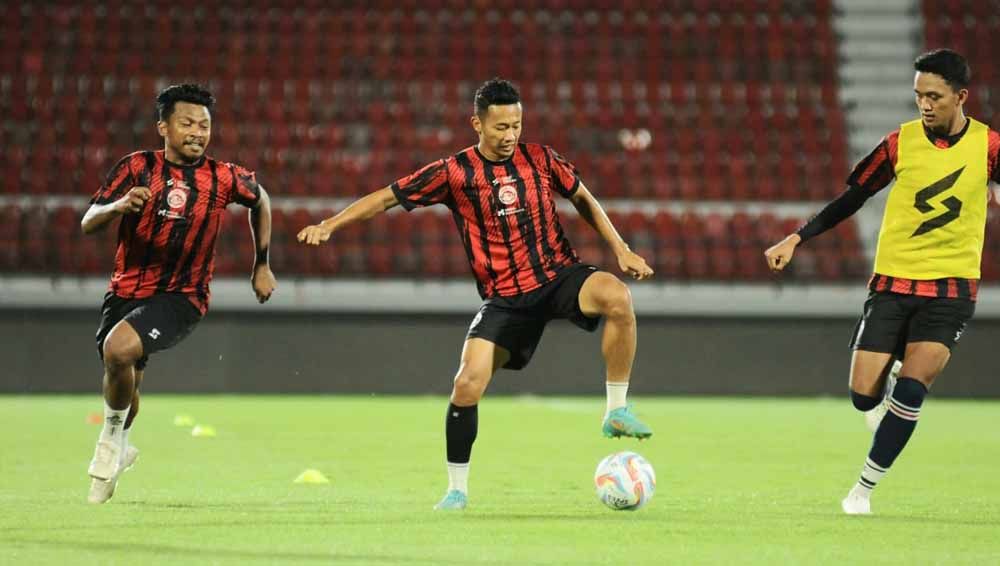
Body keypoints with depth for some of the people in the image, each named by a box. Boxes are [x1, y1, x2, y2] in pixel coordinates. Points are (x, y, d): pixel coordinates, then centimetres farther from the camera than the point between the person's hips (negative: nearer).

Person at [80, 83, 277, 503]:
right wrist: (119, 205, -34)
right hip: (126, 291, 3)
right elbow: (88, 223, -12)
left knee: (119, 348, -30)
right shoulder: (137, 167, -6)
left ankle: (112, 439, -5)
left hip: (180, 296, -3)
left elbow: (260, 200, 17)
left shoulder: (224, 178, -5)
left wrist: (262, 266, 19)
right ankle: (120, 450, 48)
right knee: (124, 382, 15)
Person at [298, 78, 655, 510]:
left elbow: (583, 199, 16)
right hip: (505, 296, -1)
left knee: (618, 297, -31)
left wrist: (620, 249, 8)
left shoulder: (539, 159, 2)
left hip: (559, 274, 1)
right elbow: (388, 197, 1)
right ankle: (457, 488, 4)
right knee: (468, 383, -16)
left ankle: (617, 411, -17)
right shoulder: (454, 173, -4)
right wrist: (330, 225, -6)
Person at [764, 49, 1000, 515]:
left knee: (909, 391, -17)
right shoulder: (901, 142, -3)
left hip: (951, 288, -1)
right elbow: (852, 198, 6)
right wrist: (797, 239, 2)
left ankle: (864, 488, -1)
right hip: (892, 282, 1)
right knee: (864, 396, -6)